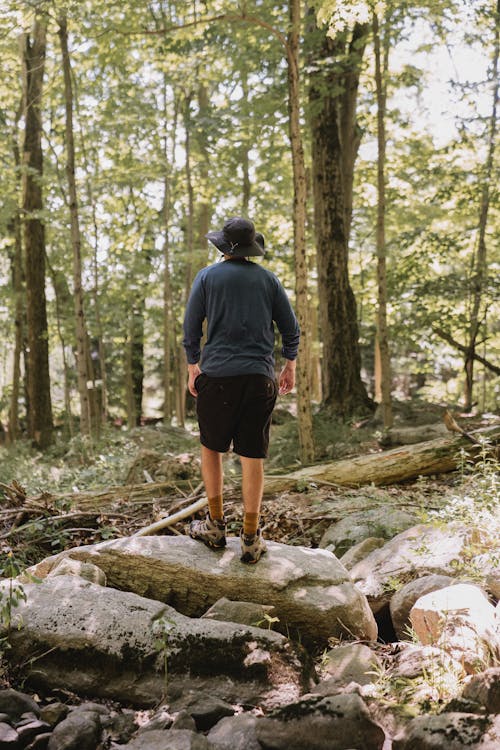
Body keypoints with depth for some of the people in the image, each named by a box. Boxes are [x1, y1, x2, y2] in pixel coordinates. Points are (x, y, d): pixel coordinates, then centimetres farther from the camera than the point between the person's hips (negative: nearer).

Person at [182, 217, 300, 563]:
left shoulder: (207, 277, 3)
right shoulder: (268, 279, 7)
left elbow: (191, 327, 2)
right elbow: (291, 328, 8)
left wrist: (192, 366, 14)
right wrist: (290, 365, 21)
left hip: (217, 375, -1)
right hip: (259, 377, 1)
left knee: (211, 447, 16)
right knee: (252, 457, 2)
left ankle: (216, 526, 17)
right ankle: (251, 539, 4)